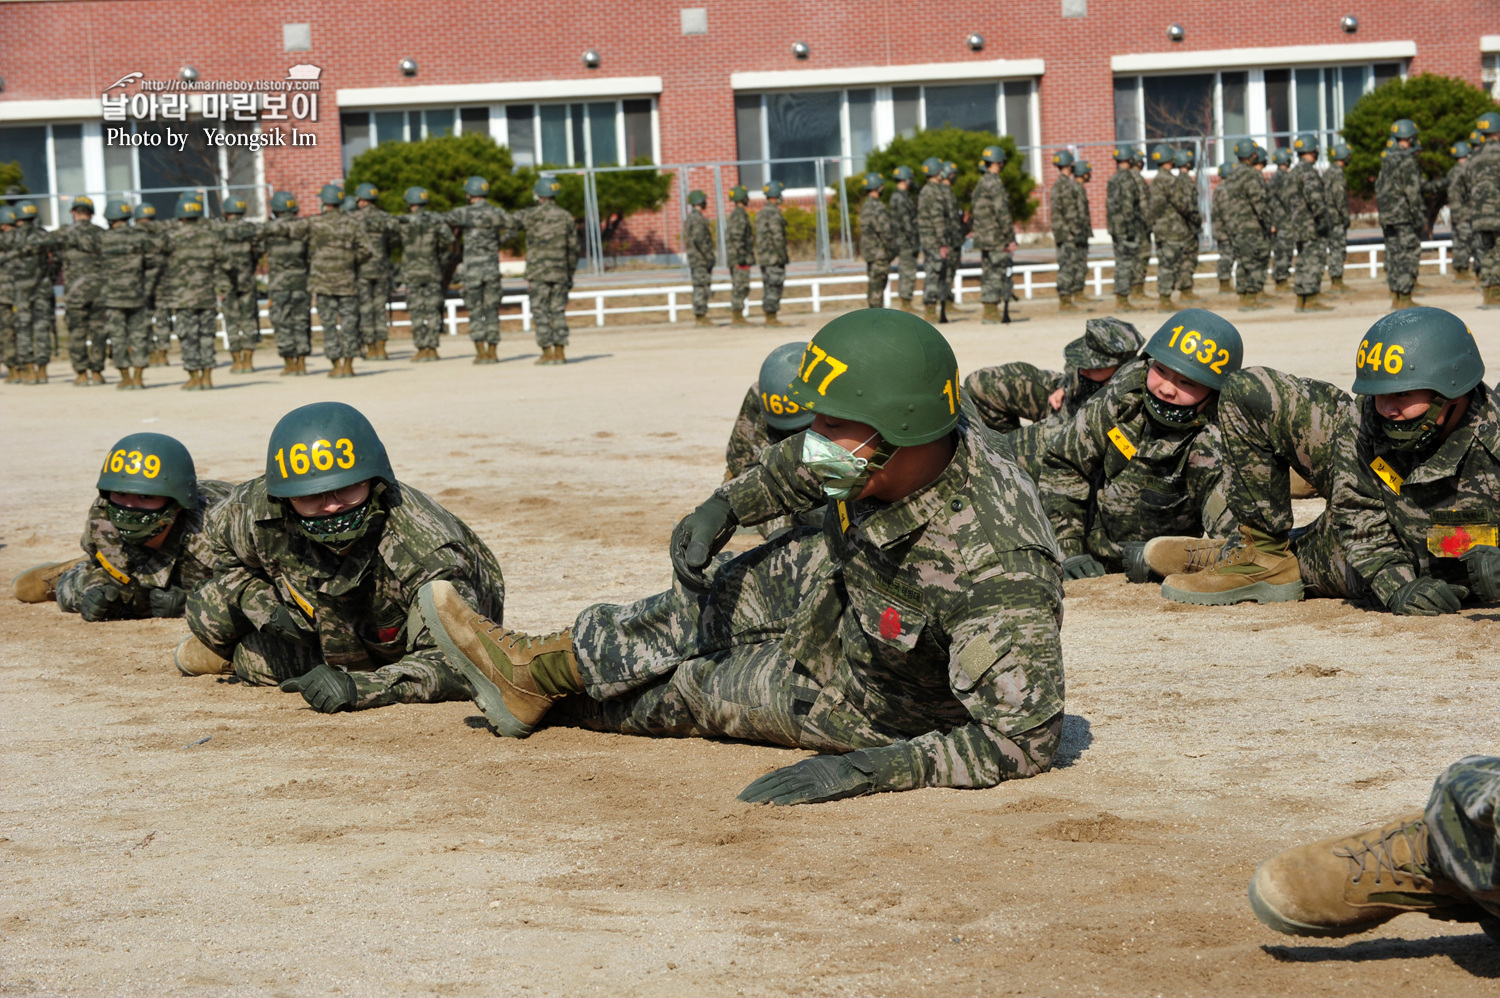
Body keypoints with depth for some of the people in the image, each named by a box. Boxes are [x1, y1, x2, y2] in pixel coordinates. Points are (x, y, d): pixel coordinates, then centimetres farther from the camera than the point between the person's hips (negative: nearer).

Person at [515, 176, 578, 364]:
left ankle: (547, 353, -4)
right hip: (560, 272, 4)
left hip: (538, 272, -4)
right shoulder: (566, 217, 7)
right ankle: (559, 353, 5)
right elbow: (573, 248, 9)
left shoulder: (532, 215, -7)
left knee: (540, 312, 0)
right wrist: (570, 274, 17)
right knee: (558, 312, 8)